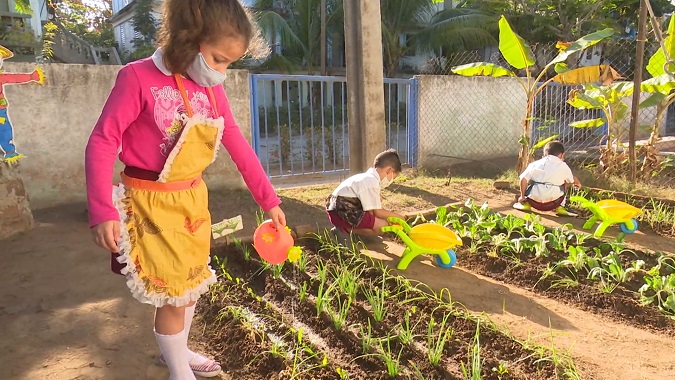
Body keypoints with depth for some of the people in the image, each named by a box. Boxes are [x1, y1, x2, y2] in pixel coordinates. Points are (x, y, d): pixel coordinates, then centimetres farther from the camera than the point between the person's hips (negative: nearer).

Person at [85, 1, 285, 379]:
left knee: (191, 284, 20)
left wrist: (269, 199, 5)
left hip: (194, 200, 6)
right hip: (152, 204, -6)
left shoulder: (212, 89, 1)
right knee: (171, 292, 3)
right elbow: (102, 142, -16)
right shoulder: (139, 78, -17)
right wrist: (102, 210, -21)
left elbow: (239, 146, 5)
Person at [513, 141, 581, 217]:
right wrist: (578, 183, 54)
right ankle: (559, 207, 18)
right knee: (565, 182, 25)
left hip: (534, 201, 1)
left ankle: (526, 204, 20)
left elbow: (523, 179, 2)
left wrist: (522, 196, 11)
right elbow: (572, 180, 30)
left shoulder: (535, 164, 13)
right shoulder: (563, 166, 13)